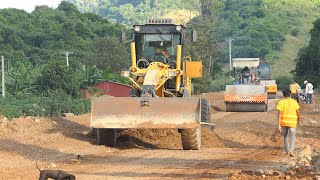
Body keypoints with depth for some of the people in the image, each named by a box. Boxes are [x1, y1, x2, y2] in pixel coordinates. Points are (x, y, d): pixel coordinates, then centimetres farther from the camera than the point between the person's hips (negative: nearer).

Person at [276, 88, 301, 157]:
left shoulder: (281, 102, -4)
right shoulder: (294, 102, -1)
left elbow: (279, 114, -11)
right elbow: (298, 113, 1)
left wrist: (279, 125, -13)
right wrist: (299, 120, 20)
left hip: (283, 122, 1)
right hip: (292, 123, -1)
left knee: (285, 136, 20)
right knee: (293, 137, 1)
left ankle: (287, 151, 28)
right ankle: (291, 150, -21)